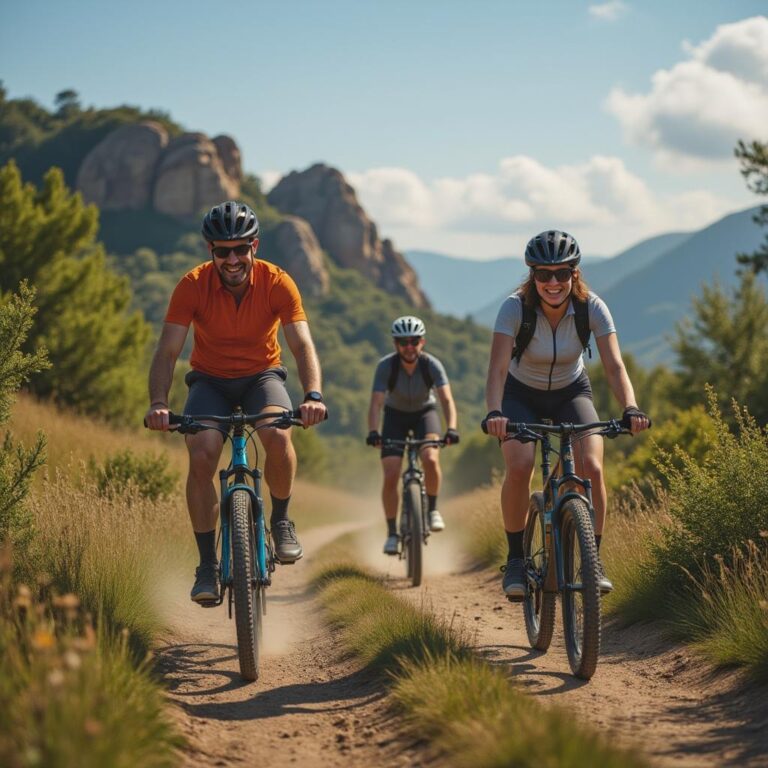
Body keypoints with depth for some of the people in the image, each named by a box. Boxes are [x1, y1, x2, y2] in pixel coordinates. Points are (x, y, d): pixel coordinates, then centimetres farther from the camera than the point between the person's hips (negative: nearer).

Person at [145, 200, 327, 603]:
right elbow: (167, 351, -22)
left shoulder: (277, 283, -19)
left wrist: (313, 395, -41)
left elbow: (302, 345, -23)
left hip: (262, 375, 0)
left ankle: (281, 521, -4)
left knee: (278, 434, -31)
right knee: (201, 456, -24)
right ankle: (207, 566, -11)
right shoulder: (192, 286, -19)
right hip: (210, 380, 0)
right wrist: (158, 403, -39)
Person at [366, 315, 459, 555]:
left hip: (425, 412, 0)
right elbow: (376, 402, -32)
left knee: (430, 459, -29)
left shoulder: (432, 365, -25)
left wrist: (451, 429, -50)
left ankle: (432, 509, -5)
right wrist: (373, 432, -50)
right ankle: (392, 533, 1)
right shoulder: (386, 366, -26)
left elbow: (447, 399, -33)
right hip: (395, 415, 0)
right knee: (390, 476, -13)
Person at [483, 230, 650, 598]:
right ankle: (515, 560, -8)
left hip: (571, 392, 1)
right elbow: (498, 367, -34)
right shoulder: (515, 308, -27)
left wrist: (630, 408, -45)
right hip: (522, 395, -1)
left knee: (591, 467, -22)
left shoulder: (592, 308, -23)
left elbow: (614, 365, -28)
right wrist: (493, 412, -52)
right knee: (519, 468, -26)